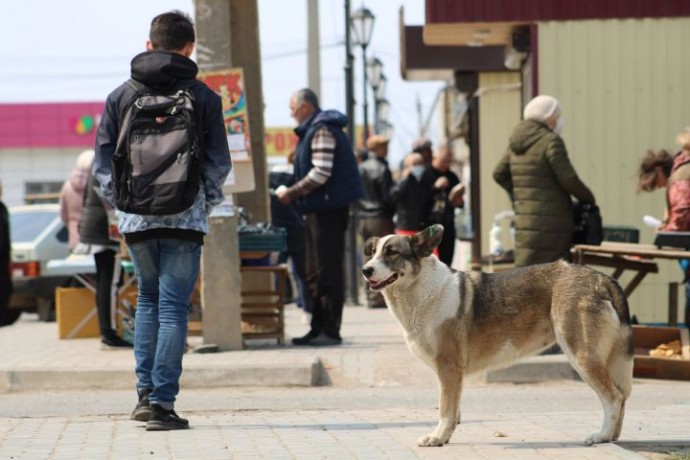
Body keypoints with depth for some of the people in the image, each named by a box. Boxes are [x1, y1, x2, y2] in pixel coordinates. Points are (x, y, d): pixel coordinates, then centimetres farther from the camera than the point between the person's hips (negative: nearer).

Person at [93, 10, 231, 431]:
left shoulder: (121, 96, 6)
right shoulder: (203, 97, 0)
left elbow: (103, 163, 4)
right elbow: (219, 163, -1)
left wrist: (122, 202, 10)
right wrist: (206, 204, 10)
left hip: (136, 218, 3)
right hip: (185, 219, -3)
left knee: (148, 299, 20)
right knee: (173, 306, -1)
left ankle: (146, 391, 12)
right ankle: (162, 402, -7)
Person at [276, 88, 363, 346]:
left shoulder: (321, 130, -13)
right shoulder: (312, 130, 18)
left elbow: (321, 173, -22)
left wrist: (292, 192, -15)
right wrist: (295, 194, 14)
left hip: (328, 208, -11)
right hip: (321, 209, 11)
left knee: (328, 272, -8)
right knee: (316, 273, 13)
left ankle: (330, 331, -6)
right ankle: (318, 329, 17)